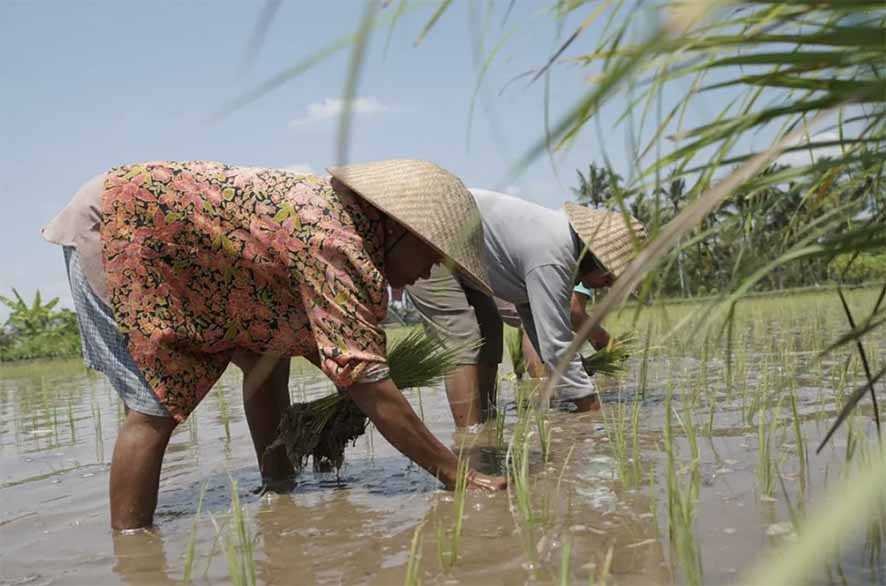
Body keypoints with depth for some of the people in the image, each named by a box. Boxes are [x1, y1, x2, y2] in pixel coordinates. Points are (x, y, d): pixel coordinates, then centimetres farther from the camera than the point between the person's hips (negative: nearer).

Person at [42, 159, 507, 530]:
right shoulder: (338, 247, -29)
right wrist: (457, 475, -26)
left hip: (165, 241, 9)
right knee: (155, 408, -14)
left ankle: (278, 491, 15)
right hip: (113, 225, -9)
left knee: (265, 357, 6)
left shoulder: (338, 212, 0)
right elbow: (367, 383, -32)